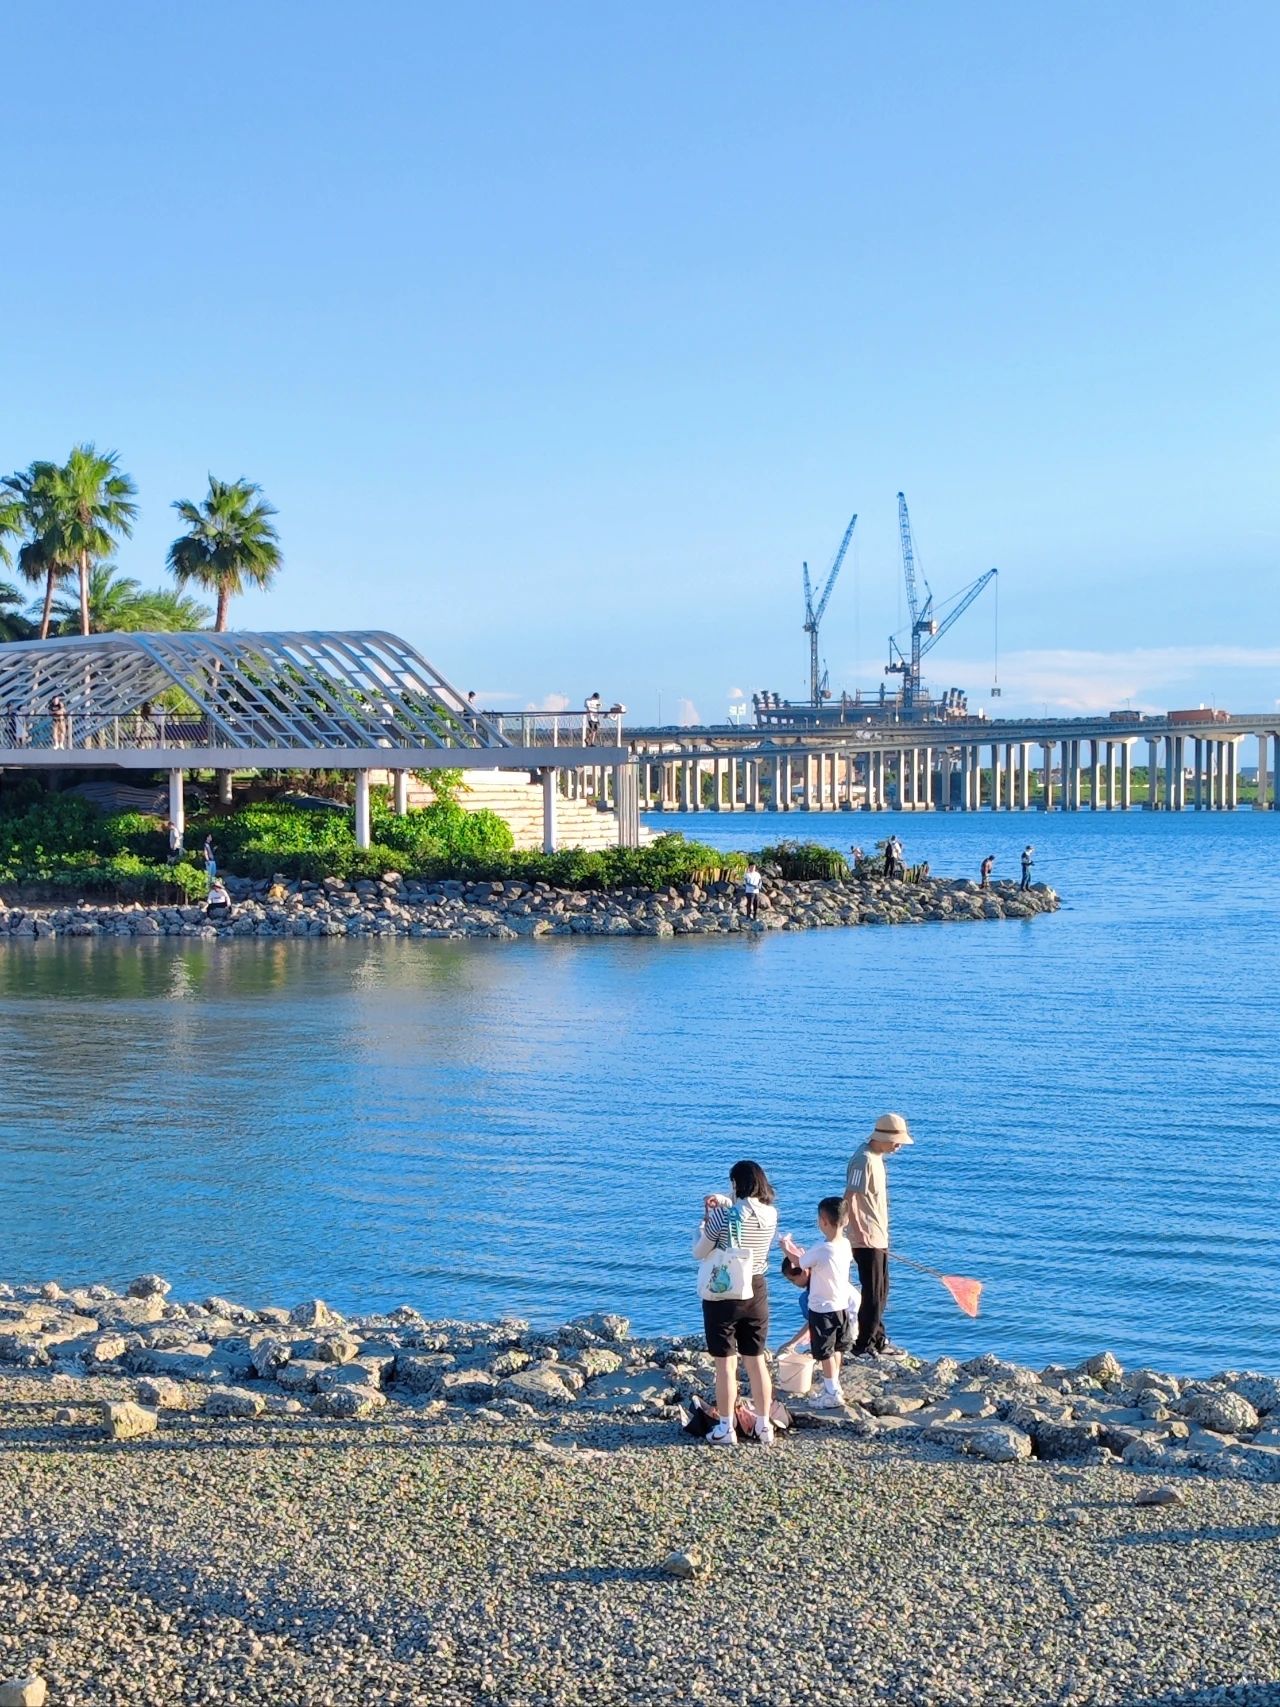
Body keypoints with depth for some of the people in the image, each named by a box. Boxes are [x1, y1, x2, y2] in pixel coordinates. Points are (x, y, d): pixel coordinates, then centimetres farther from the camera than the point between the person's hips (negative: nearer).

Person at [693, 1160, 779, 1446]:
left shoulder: (721, 1216, -19)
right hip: (757, 1292, 5)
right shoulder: (771, 1215, -4)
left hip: (723, 1294, -4)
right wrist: (727, 1204, 13)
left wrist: (704, 1221, 5)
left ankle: (726, 1429, 9)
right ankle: (764, 1426, 21)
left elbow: (699, 1253, -8)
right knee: (757, 1361, 15)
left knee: (725, 1364, 4)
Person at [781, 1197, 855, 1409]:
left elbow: (800, 1262, -5)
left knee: (825, 1353, 6)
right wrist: (796, 1248, 21)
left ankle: (833, 1395, 11)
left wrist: (786, 1248, 13)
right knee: (837, 1349, 21)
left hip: (822, 1309, -7)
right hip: (842, 1306, 7)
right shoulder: (846, 1245, -5)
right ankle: (833, 1386, 33)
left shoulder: (819, 1250, -27)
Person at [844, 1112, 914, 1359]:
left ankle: (878, 1339, 29)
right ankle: (863, 1346, 3)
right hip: (867, 1240, -10)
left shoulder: (876, 1158, 12)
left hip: (878, 1238, 10)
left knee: (881, 1291, 18)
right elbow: (849, 1200, -22)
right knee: (873, 1293, -5)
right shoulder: (864, 1160, -18)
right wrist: (859, 1234, -25)